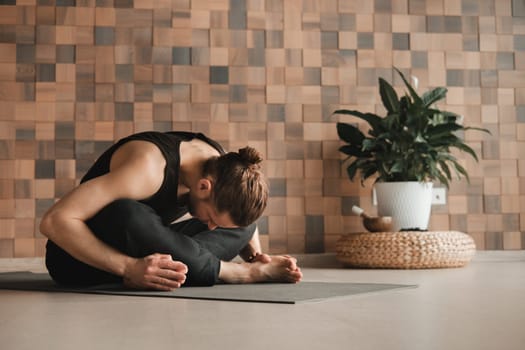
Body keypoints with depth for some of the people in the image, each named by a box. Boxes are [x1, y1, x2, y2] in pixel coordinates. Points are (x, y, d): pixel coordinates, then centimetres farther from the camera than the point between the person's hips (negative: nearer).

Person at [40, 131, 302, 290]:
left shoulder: (225, 167, -10)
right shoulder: (150, 167, -32)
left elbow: (243, 223, 12)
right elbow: (54, 221, -35)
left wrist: (256, 257, -8)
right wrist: (129, 267, -42)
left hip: (140, 252, 6)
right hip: (82, 257, -6)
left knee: (244, 227, -2)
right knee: (126, 215, -40)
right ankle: (244, 273, -26)